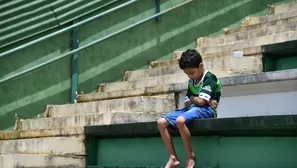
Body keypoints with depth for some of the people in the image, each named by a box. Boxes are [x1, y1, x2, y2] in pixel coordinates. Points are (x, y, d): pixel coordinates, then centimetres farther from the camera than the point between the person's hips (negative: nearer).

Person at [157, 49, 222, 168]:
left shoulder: (210, 78, -9)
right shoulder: (191, 82, 15)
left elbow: (201, 102, -17)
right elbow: (187, 103, 11)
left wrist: (192, 98, 5)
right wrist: (198, 100, -8)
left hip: (206, 110, -8)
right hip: (192, 109, 8)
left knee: (180, 120, -37)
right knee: (161, 122, -8)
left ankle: (191, 156, -20)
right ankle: (173, 158, -10)